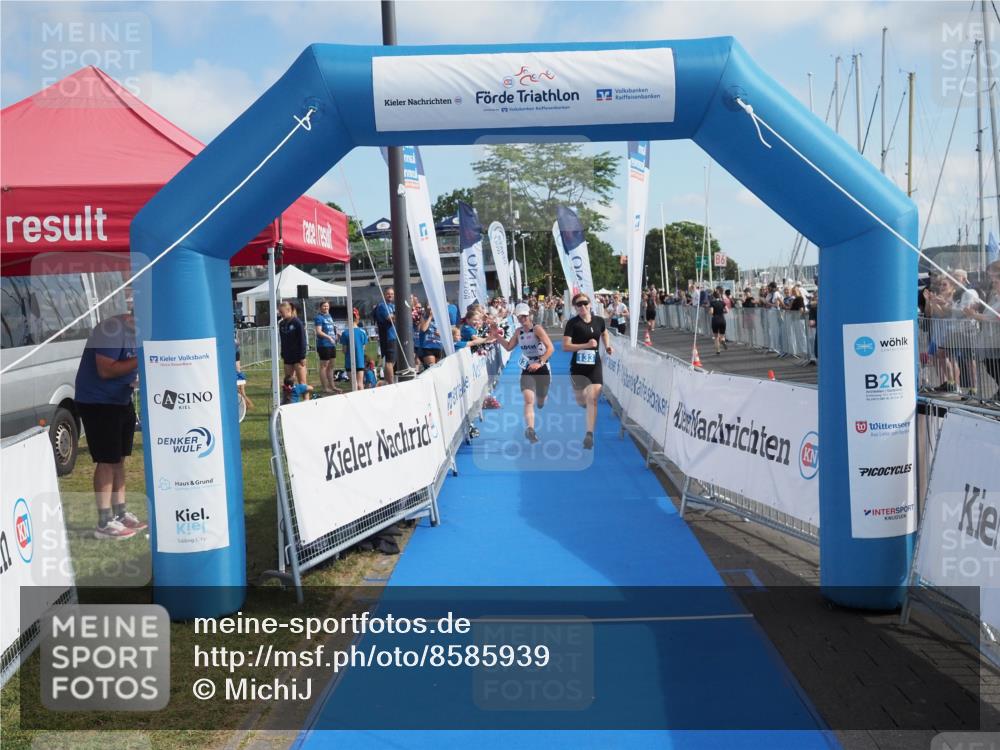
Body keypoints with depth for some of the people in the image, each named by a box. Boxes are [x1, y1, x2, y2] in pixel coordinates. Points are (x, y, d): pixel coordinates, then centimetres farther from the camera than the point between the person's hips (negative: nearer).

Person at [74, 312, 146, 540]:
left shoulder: (139, 332, 5)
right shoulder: (113, 329, -22)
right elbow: (105, 370, -26)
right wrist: (141, 360, -26)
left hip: (121, 400, 9)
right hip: (97, 401, -9)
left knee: (119, 459, 13)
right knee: (106, 461, -7)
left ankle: (120, 513, 22)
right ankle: (104, 523, -1)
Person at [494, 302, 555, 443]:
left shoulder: (537, 329, -14)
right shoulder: (518, 332, 4)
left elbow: (550, 348, -21)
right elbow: (509, 347, 18)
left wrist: (540, 363, -30)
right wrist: (497, 337, 6)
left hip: (542, 369, -3)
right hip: (527, 370, 3)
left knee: (541, 402, 13)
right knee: (528, 399, -19)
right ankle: (530, 429, -27)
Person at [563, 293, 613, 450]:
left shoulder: (599, 321, 3)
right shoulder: (572, 323, -9)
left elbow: (605, 333, 26)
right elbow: (565, 346, -15)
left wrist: (607, 346, 8)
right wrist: (586, 345, -24)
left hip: (595, 366, 1)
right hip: (578, 366, -1)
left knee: (592, 399, -12)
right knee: (581, 401, 14)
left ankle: (590, 434, -11)